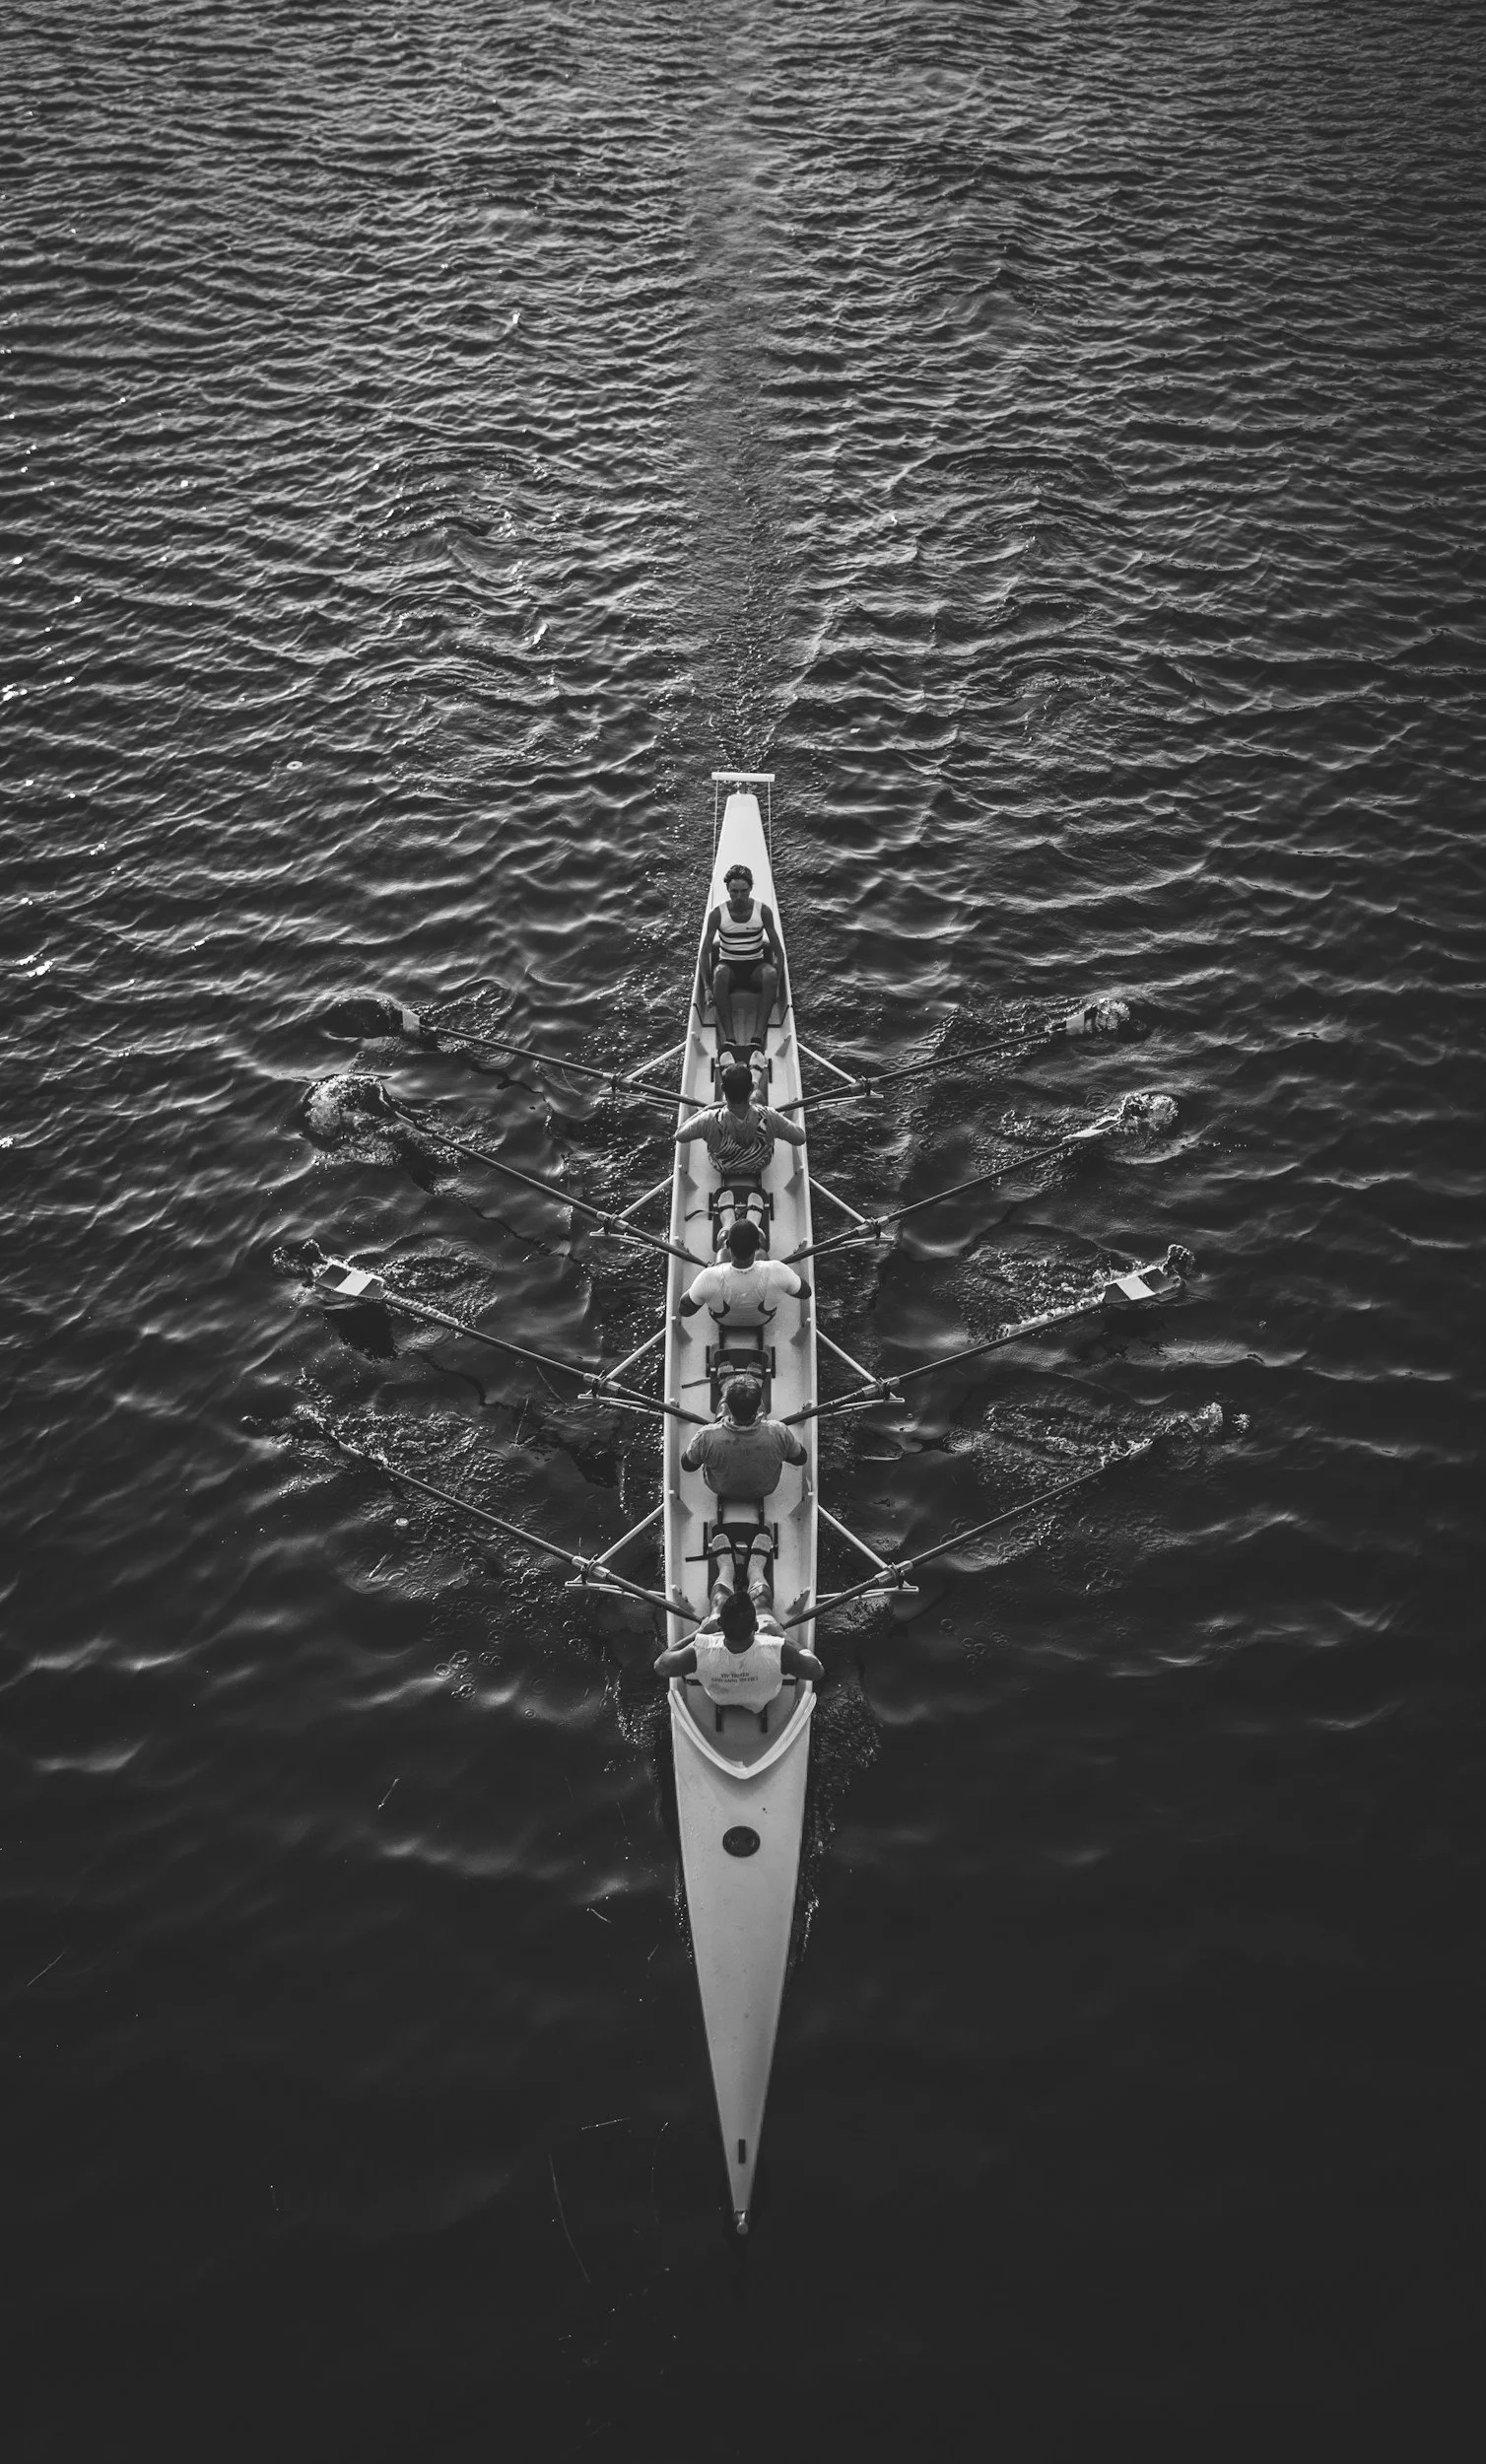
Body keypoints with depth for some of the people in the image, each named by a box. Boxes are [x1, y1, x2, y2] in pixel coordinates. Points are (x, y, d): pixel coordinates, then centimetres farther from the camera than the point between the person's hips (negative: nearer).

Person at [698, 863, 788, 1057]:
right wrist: (707, 987, -13)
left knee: (770, 974, -35)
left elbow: (778, 950, -5)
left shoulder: (764, 911, -7)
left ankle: (758, 1037, -39)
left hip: (756, 966, 1)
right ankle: (728, 1039, -42)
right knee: (720, 973, -37)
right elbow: (705, 952, -6)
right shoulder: (717, 914, -8)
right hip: (729, 966, -1)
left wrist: (776, 984, -14)